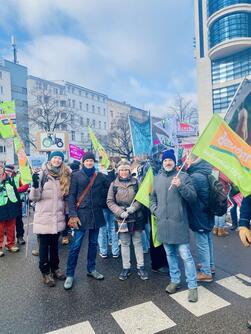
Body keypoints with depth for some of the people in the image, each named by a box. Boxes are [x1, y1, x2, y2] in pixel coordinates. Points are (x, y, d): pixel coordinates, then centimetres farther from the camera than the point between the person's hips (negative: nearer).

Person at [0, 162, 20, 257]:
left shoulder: (10, 179, 6)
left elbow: (16, 192, 11)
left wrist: (17, 205, 10)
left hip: (11, 208, 4)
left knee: (11, 229, 15)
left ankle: (11, 244, 30)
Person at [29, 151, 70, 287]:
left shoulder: (64, 176, 6)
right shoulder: (42, 174, -6)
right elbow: (34, 197, -9)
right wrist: (35, 185, -26)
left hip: (57, 217, 4)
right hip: (44, 217, -4)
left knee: (54, 244, 17)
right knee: (44, 246, 7)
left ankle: (55, 268, 31)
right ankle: (45, 272, 20)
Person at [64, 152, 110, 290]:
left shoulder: (100, 176, 5)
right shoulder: (76, 176, -3)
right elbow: (71, 196, -7)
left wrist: (102, 201, 6)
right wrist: (73, 215, -14)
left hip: (96, 214, 3)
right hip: (81, 214, -3)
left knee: (93, 243, 13)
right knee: (75, 245, -1)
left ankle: (91, 269, 29)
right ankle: (70, 274, 13)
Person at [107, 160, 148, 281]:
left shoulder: (135, 182, 0)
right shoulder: (114, 184, 0)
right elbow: (110, 201, -1)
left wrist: (133, 207, -17)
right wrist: (120, 212, -14)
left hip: (136, 217, 0)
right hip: (122, 219, 0)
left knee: (138, 242, 10)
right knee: (124, 244, 11)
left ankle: (140, 267, 23)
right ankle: (126, 268, 25)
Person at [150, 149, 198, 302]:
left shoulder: (183, 176, -3)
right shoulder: (157, 178, 9)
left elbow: (193, 198, -9)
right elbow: (153, 197, 20)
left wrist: (180, 186, -23)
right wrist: (155, 210, 5)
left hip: (179, 223, -4)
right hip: (163, 223, 4)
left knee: (186, 255, 0)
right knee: (170, 254, 17)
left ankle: (192, 286, 16)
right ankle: (175, 280, 34)